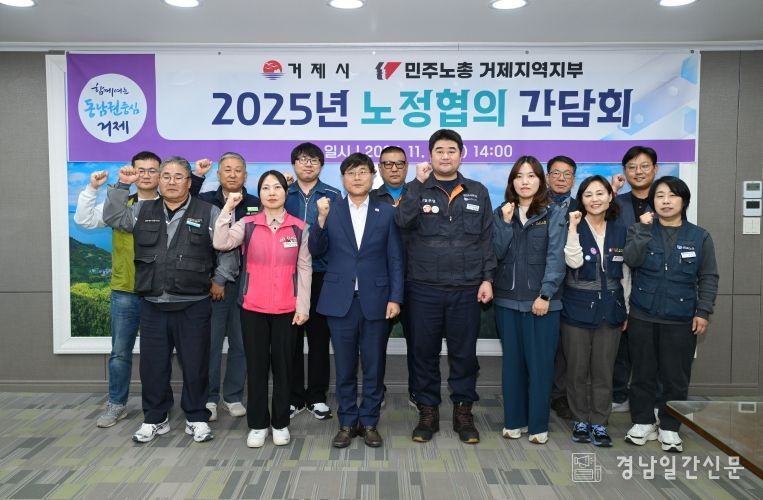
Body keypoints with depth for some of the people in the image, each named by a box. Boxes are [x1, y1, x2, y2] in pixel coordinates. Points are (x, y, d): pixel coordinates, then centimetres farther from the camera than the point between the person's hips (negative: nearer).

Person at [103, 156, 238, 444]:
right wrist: (122, 186, 3)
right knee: (153, 365, 11)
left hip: (193, 306, -3)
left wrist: (219, 279, -1)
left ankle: (196, 418, 23)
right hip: (152, 305, 3)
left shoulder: (208, 213, -1)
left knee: (195, 365, 6)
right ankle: (155, 419, 28)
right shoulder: (143, 211, 11)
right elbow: (112, 218, 10)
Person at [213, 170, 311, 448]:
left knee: (283, 366, 8)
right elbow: (221, 243, -13)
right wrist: (227, 209, -16)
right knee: (256, 366, 8)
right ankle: (257, 424, 21)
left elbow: (305, 268, 1)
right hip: (252, 307, 1)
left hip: (287, 309, 0)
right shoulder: (247, 224, 2)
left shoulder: (299, 227, 1)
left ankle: (281, 423, 23)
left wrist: (303, 306, -2)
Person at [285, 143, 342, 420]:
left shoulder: (333, 196, 5)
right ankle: (294, 396, 18)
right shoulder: (283, 195, 9)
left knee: (319, 337, 6)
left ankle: (317, 396, 18)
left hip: (321, 274, -1)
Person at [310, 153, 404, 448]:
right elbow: (317, 251, -2)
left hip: (375, 300, 0)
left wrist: (395, 298, -5)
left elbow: (395, 259, 2)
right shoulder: (330, 211, 6)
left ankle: (369, 422, 24)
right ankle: (347, 423, 23)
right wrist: (321, 219, -16)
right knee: (344, 367, 9)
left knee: (374, 366, 8)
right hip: (340, 300, 0)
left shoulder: (387, 213, 4)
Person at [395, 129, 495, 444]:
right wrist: (419, 182, -16)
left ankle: (463, 412, 25)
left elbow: (487, 238, 7)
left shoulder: (478, 192, 9)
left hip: (466, 289, 1)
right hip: (423, 288, 0)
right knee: (425, 352, 8)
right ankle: (428, 412, 23)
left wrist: (487, 278, 0)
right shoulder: (416, 189, 5)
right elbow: (402, 221, -14)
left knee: (464, 353, 9)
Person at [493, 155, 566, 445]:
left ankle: (538, 424, 15)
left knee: (540, 362, 2)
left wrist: (545, 295, -15)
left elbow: (555, 257, -7)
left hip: (541, 299, -2)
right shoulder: (501, 214, 9)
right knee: (512, 361, 9)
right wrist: (506, 222, -10)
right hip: (508, 299, 3)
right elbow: (496, 253, 0)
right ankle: (514, 420, 21)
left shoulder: (553, 215, 1)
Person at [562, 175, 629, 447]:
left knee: (603, 371, 7)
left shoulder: (620, 232, 7)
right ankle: (580, 421, 20)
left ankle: (599, 423, 19)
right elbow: (574, 262, -19)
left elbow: (625, 274, 11)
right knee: (577, 369, 5)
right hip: (578, 308, -2)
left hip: (610, 309, 2)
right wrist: (573, 228, -21)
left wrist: (626, 309, 9)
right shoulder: (574, 228, -2)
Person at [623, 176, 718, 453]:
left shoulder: (700, 237, 3)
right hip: (642, 317, 1)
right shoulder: (640, 229, 5)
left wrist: (703, 312, -4)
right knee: (643, 373, 9)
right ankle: (643, 422, 24)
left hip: (681, 321, 0)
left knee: (676, 377, 5)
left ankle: (669, 427, 21)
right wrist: (644, 229, -19)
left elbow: (708, 278, 4)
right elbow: (630, 259, -13)